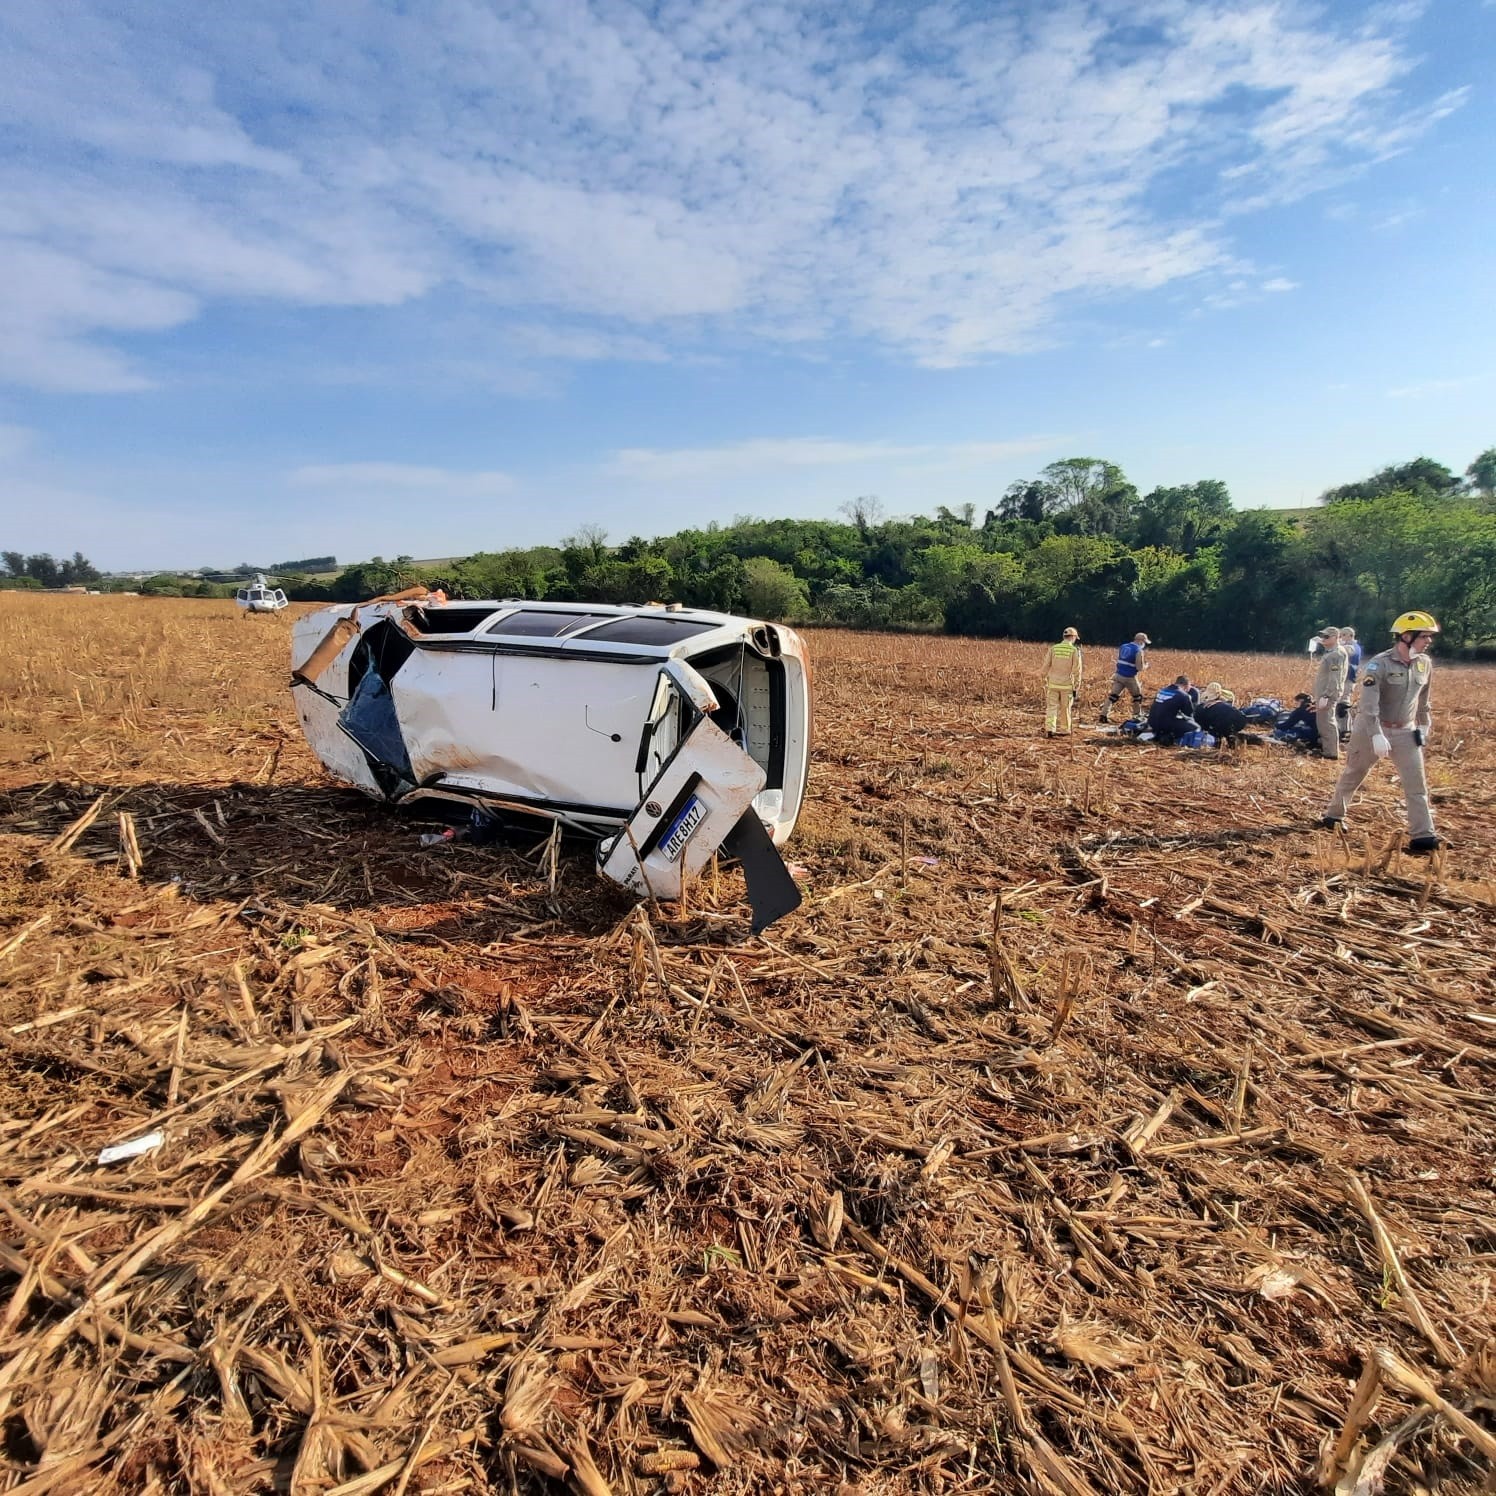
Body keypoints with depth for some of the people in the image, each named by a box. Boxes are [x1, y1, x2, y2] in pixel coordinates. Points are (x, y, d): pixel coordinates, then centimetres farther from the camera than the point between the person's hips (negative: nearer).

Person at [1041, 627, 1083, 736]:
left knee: (1051, 707, 2)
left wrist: (1046, 682, 12)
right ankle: (1064, 730, 23)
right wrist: (1076, 688, -2)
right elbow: (1077, 671, -8)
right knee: (1065, 709, 12)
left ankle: (1049, 729, -12)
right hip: (1067, 685, -1)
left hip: (1053, 683, 1)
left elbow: (1046, 666, 2)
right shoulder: (1075, 650, -7)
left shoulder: (1053, 648, 0)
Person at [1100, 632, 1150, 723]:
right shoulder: (1139, 651, -12)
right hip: (1129, 678, -5)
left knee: (1113, 696, 4)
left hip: (1118, 675, 5)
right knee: (1137, 696, 16)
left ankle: (1104, 715, -8)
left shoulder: (1123, 647, 8)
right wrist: (1146, 665, 6)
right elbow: (1140, 668, -16)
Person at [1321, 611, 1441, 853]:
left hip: (1406, 732, 5)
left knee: (1417, 783, -1)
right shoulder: (1379, 664, -19)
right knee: (1352, 775, 11)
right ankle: (1334, 815, 29)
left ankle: (1422, 836, 1)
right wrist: (1376, 735, -32)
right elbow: (1368, 703, -25)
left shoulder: (1425, 663, 1)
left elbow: (1423, 699, 17)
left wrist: (1425, 725, 19)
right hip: (1372, 729, -5)